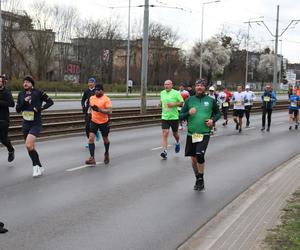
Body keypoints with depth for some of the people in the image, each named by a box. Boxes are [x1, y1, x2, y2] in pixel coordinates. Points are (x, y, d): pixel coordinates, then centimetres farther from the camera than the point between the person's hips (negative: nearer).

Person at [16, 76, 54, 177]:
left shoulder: (38, 93, -8)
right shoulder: (21, 94, 6)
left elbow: (50, 101, -1)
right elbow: (17, 109, 5)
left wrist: (41, 108, -14)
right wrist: (24, 102, -13)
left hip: (36, 124, -6)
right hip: (25, 124, 6)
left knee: (28, 145, -22)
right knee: (31, 147, 12)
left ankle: (36, 166, -4)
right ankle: (39, 167, 27)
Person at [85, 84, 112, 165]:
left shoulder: (106, 99, -13)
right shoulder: (91, 98, 3)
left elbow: (109, 111, -21)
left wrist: (99, 110, -32)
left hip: (104, 122, -3)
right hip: (94, 122, 3)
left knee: (105, 139, 15)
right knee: (91, 138, -13)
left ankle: (106, 154, 42)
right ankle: (92, 158, -14)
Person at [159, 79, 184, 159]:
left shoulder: (176, 93, -7)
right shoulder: (162, 93, 8)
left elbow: (182, 102, -9)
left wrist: (174, 104, -21)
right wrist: (160, 103, 7)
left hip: (174, 117, -3)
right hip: (164, 117, 3)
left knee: (175, 133, 14)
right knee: (165, 134, -10)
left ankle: (177, 143, 47)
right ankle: (164, 151, -14)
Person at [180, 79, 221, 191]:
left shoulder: (211, 100, 2)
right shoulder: (189, 100, 5)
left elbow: (218, 113, 15)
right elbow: (181, 115, 6)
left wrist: (213, 120, -5)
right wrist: (188, 113, -14)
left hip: (204, 133, -2)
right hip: (191, 133, 3)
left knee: (200, 155, -18)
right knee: (193, 159, 9)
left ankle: (201, 179, 0)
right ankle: (198, 179, 29)